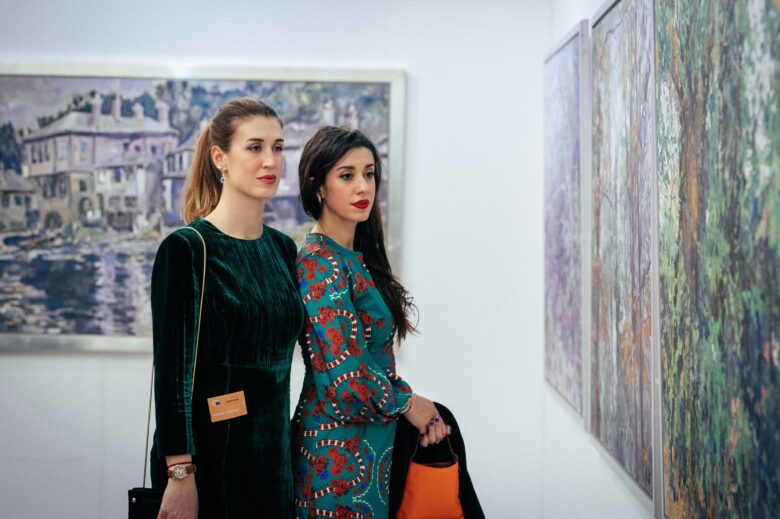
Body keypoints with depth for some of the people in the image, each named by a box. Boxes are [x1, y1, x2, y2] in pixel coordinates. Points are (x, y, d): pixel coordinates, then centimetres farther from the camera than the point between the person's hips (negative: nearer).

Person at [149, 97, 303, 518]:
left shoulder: (283, 248, 8)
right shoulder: (186, 248, -11)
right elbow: (172, 368, -15)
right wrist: (179, 474, -18)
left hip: (273, 449, 6)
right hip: (209, 451, -6)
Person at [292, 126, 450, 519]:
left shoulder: (357, 257, 9)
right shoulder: (320, 264, -17)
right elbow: (346, 374, -23)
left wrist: (418, 406, 2)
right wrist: (406, 402, -8)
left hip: (374, 436, 8)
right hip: (340, 446, -8)